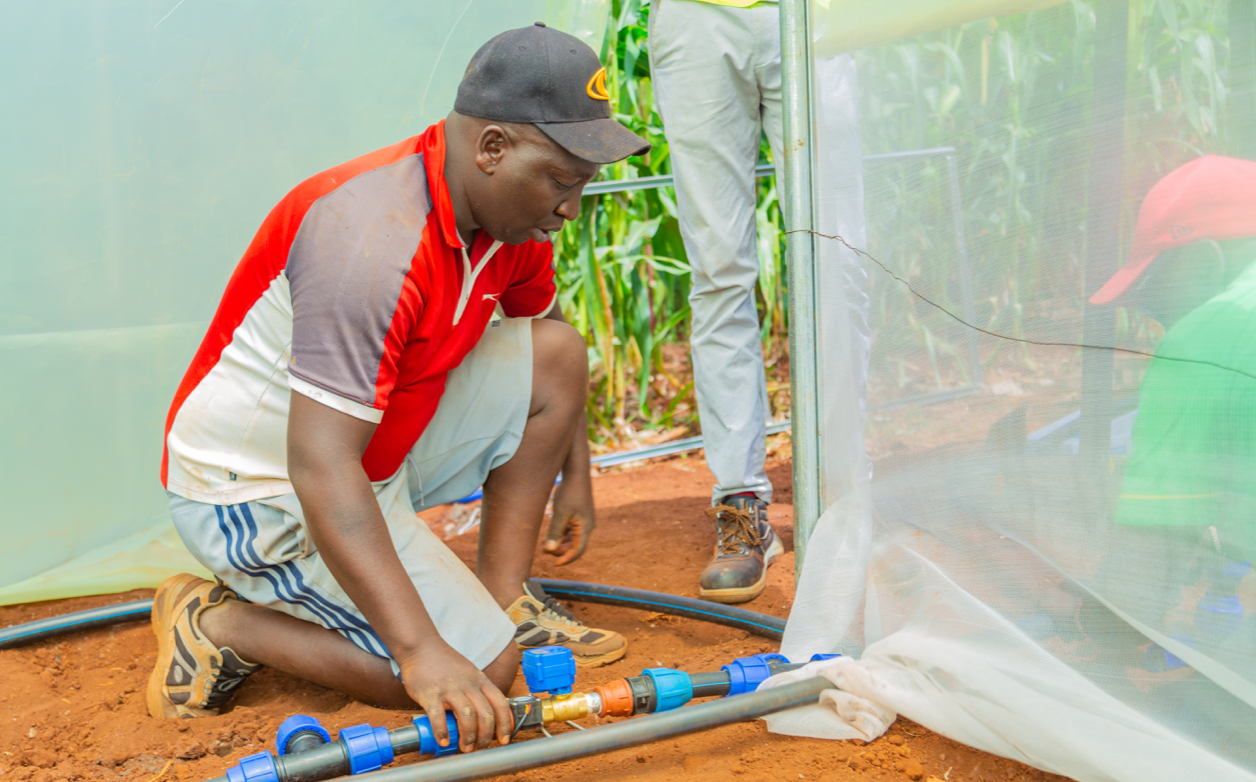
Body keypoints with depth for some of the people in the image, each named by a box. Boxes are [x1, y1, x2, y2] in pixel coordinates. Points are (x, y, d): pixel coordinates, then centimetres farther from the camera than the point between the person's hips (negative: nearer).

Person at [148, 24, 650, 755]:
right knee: (479, 666, -16)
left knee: (558, 351, 1)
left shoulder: (509, 209, -3)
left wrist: (575, 474, 23)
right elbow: (321, 468, -38)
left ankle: (502, 599, 8)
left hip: (376, 446, 9)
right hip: (258, 491, -9)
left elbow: (545, 331, 20)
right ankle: (222, 624, -3)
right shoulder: (375, 238, -32)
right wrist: (422, 651, -42)